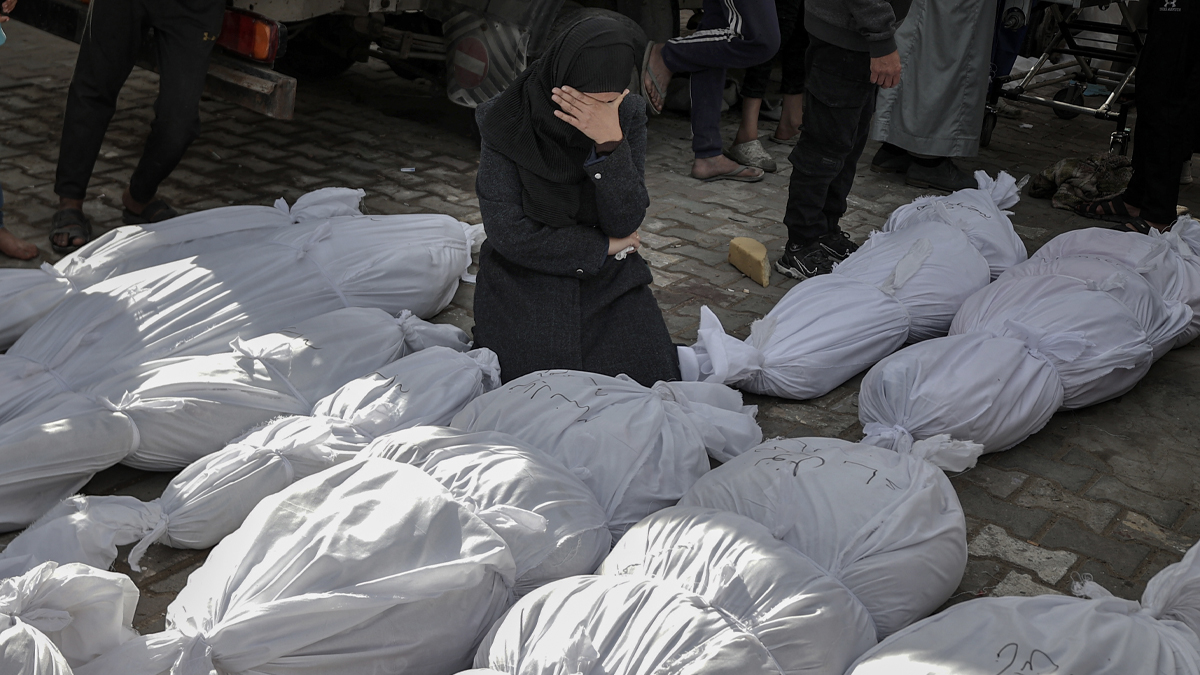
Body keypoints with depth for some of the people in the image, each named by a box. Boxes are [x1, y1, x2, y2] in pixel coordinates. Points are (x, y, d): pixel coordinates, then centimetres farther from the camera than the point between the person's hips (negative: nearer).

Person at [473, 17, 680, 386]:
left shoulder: (629, 116, -8)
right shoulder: (506, 123, -15)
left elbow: (625, 223, -14)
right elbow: (508, 233, -17)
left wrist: (611, 143, -30)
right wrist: (605, 246, -10)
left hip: (608, 276, 3)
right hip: (525, 275, -3)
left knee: (647, 373, -15)